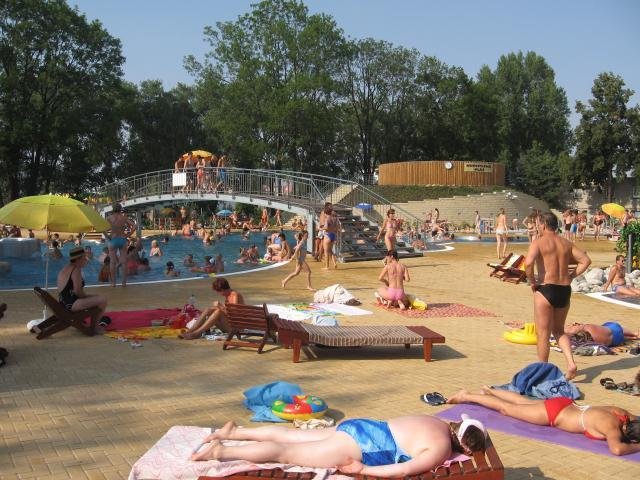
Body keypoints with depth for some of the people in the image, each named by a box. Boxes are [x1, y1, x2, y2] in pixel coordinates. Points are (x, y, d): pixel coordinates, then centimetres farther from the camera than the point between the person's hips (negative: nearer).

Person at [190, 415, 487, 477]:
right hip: (361, 444, -8)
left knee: (289, 436, 15)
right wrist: (364, 470, -19)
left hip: (360, 427, 8)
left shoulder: (440, 423, 11)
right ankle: (221, 451, -6)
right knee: (286, 453, -6)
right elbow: (405, 470, -25)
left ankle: (232, 433, 20)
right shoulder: (442, 448, -14)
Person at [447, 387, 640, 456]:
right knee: (506, 408, 10)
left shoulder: (622, 414, -10)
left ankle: (489, 391, 49)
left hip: (564, 403, 7)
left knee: (523, 401, 31)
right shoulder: (611, 426, -33)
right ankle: (467, 396, 24)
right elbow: (616, 449, -49)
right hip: (552, 413, -7)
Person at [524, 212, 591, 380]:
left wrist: (532, 282, -8)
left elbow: (528, 263, -23)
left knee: (543, 334, 6)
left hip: (545, 290, -6)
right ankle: (571, 363, 3)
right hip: (565, 290, 6)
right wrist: (571, 276, 11)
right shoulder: (566, 243, 11)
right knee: (559, 330, 21)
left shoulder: (538, 242, -7)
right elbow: (586, 260, 11)